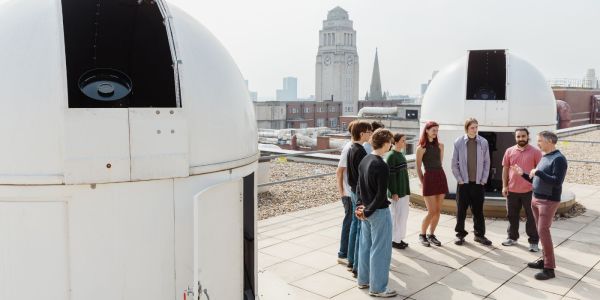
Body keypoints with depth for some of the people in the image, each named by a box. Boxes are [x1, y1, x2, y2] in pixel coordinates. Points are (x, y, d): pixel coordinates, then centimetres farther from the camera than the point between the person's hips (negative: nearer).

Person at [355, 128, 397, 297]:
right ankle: (377, 288, 12)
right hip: (379, 212, -8)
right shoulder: (382, 166, -21)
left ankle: (363, 280, 30)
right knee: (380, 249, 3)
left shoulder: (364, 161, 4)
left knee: (365, 245, 18)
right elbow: (381, 195, -21)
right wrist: (368, 211, -12)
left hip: (366, 210, 9)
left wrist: (360, 205, 7)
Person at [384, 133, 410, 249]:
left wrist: (407, 190, 19)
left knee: (404, 215, 15)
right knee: (397, 216, 0)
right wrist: (393, 192, -19)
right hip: (397, 192, -9)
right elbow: (390, 175, -19)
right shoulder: (391, 156, -16)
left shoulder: (401, 154, 11)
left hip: (404, 191, 9)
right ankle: (394, 240, 13)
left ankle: (400, 238, 26)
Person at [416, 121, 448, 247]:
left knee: (438, 210, 6)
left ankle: (431, 235, 20)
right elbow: (418, 168, 1)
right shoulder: (421, 148, -3)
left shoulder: (440, 146, 11)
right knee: (431, 211, -5)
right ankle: (422, 235, 13)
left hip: (441, 177, 5)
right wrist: (423, 183, 3)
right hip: (429, 178, -5)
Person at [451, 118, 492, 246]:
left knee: (478, 210, 9)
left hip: (478, 183, 1)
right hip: (463, 183, -1)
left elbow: (487, 163, 4)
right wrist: (460, 179, -5)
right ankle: (460, 234, 18)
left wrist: (483, 180, -1)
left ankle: (479, 234, 21)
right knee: (461, 210, 6)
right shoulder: (459, 142, -4)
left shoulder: (483, 142, 0)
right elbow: (454, 163, -1)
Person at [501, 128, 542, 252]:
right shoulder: (509, 151, 4)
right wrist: (504, 186, 4)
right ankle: (512, 237, 27)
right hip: (512, 190, 3)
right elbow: (505, 169, 9)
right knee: (512, 215, 13)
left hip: (529, 190, -3)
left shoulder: (535, 152, -4)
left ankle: (533, 241, 14)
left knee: (532, 217, 4)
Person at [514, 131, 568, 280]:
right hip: (536, 199, 9)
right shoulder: (544, 157, 13)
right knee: (541, 231, 12)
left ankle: (549, 268, -3)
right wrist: (523, 173, 10)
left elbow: (557, 182, -24)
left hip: (548, 201, -9)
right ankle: (545, 259, 21)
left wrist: (538, 172, -22)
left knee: (543, 232, -9)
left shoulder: (558, 159, -14)